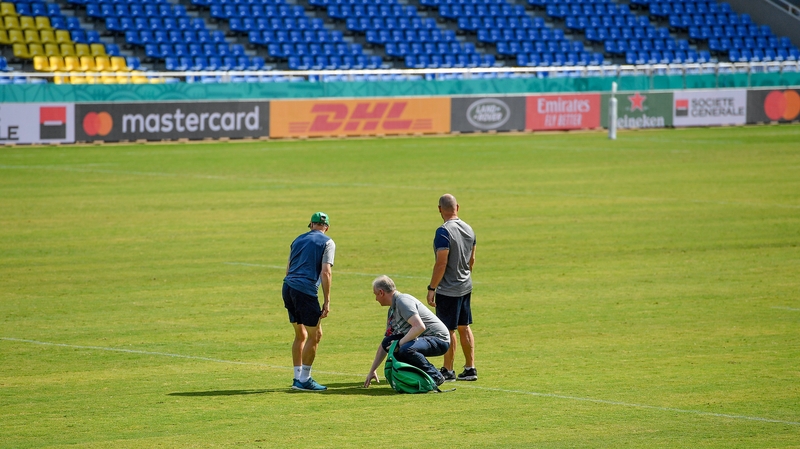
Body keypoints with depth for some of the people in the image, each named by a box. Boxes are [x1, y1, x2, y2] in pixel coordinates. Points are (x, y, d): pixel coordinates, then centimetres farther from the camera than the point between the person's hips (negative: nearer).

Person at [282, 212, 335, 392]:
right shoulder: (327, 243, 4)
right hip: (306, 290, -6)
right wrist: (327, 302, -7)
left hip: (288, 287, 6)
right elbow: (325, 272, -7)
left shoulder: (299, 240, 21)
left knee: (301, 335, 17)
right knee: (315, 335, 3)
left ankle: (298, 378, 18)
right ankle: (304, 380, 1)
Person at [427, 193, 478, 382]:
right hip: (466, 286, 8)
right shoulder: (469, 229, 5)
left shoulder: (444, 232, -20)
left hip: (448, 289, -8)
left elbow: (441, 263, -22)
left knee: (448, 330, 0)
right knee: (464, 327, 15)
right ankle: (470, 368, 19)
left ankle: (448, 371, 7)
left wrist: (432, 288, -16)